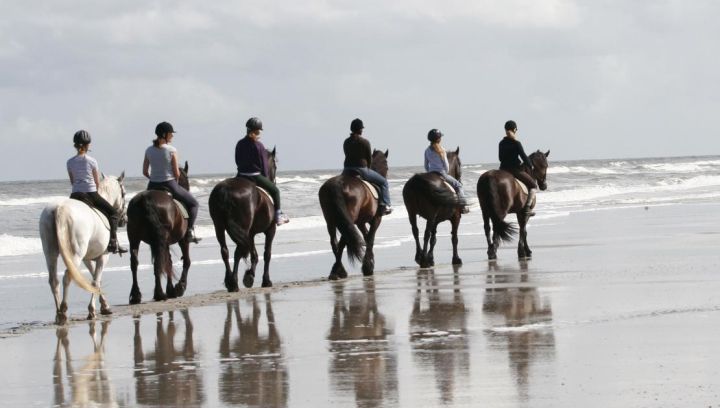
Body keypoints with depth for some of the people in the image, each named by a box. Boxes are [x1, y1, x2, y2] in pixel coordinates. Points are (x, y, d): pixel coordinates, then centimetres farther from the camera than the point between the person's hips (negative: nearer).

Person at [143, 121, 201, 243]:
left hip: (152, 187, 4)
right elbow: (177, 173, -9)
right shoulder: (171, 150, -11)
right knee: (193, 203, 14)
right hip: (169, 184, -4)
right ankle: (190, 231, 1)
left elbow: (145, 172, 5)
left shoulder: (149, 150, 1)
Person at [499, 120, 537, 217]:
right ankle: (527, 208, -10)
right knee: (533, 185, 6)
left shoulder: (502, 143, 6)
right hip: (515, 170, -6)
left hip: (503, 169, 6)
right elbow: (524, 157, -12)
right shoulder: (516, 143, -13)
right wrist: (530, 166, 7)